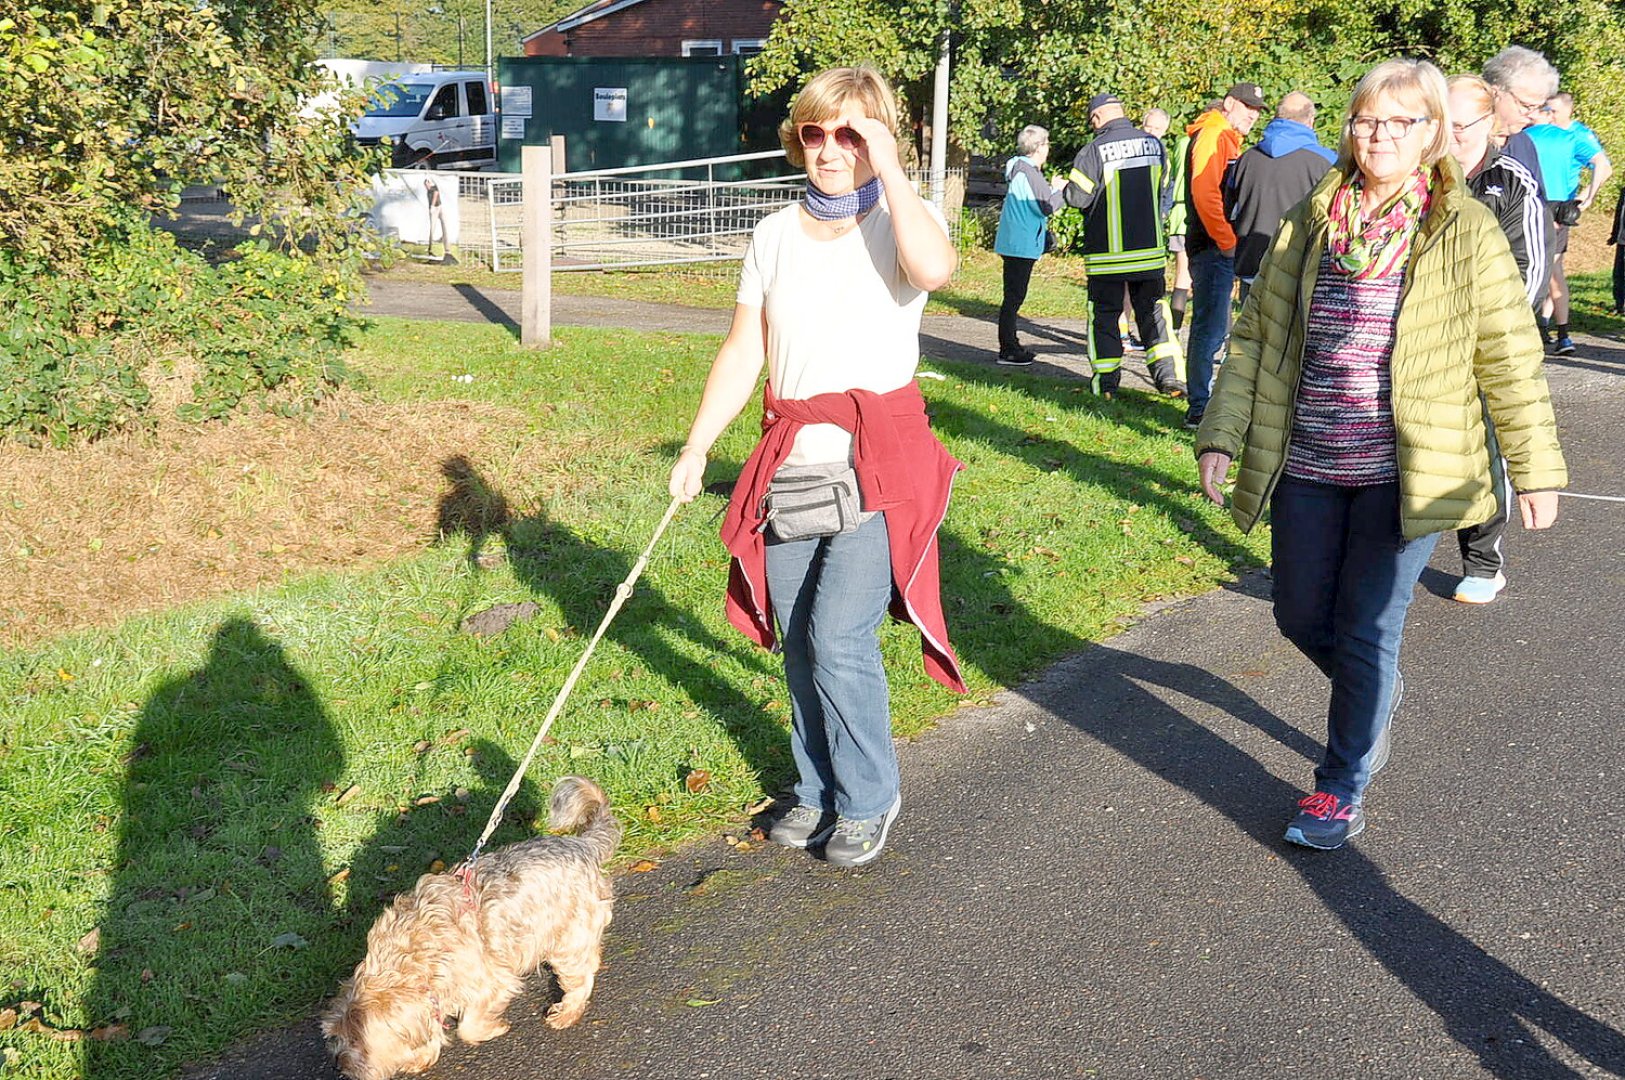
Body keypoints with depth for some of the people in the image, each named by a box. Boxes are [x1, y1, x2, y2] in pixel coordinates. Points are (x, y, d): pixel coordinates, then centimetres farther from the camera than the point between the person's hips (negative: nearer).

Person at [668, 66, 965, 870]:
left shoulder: (902, 222, -4)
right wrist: (696, 445, 5)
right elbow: (742, 353, 10)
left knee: (838, 638, -12)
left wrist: (888, 169, -22)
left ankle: (868, 800, 10)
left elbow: (935, 267, -30)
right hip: (789, 462, 5)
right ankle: (818, 791, 30)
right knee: (799, 644, 10)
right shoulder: (774, 236, 9)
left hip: (876, 462, -5)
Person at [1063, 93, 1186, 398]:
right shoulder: (1154, 144, 3)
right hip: (1150, 247, 4)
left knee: (1105, 314, 7)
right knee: (1153, 310, 11)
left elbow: (1077, 197, -11)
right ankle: (1168, 374, 1)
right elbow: (1161, 187, 12)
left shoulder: (1094, 150, -13)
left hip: (1108, 250, -4)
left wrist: (1065, 187, 10)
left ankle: (1106, 382, 8)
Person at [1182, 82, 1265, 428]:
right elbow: (1204, 192, -22)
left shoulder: (1227, 140, 23)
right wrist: (1227, 241, -20)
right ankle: (1199, 409, -6)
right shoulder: (1212, 136, -10)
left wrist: (1233, 242, 18)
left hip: (1223, 249, 11)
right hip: (1213, 248, -11)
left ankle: (1202, 404, 21)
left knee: (1212, 328, 14)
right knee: (1210, 330, -9)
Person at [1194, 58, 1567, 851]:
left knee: (1366, 633, 1)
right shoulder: (1308, 225, 4)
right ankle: (1377, 696, 44)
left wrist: (1535, 468, -2)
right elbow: (1256, 335, 7)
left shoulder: (1465, 232, -5)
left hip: (1403, 473, -4)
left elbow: (1510, 359, -2)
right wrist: (1222, 435, -1)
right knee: (1301, 618, 12)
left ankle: (1344, 785, 19)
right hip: (1306, 466, 4)